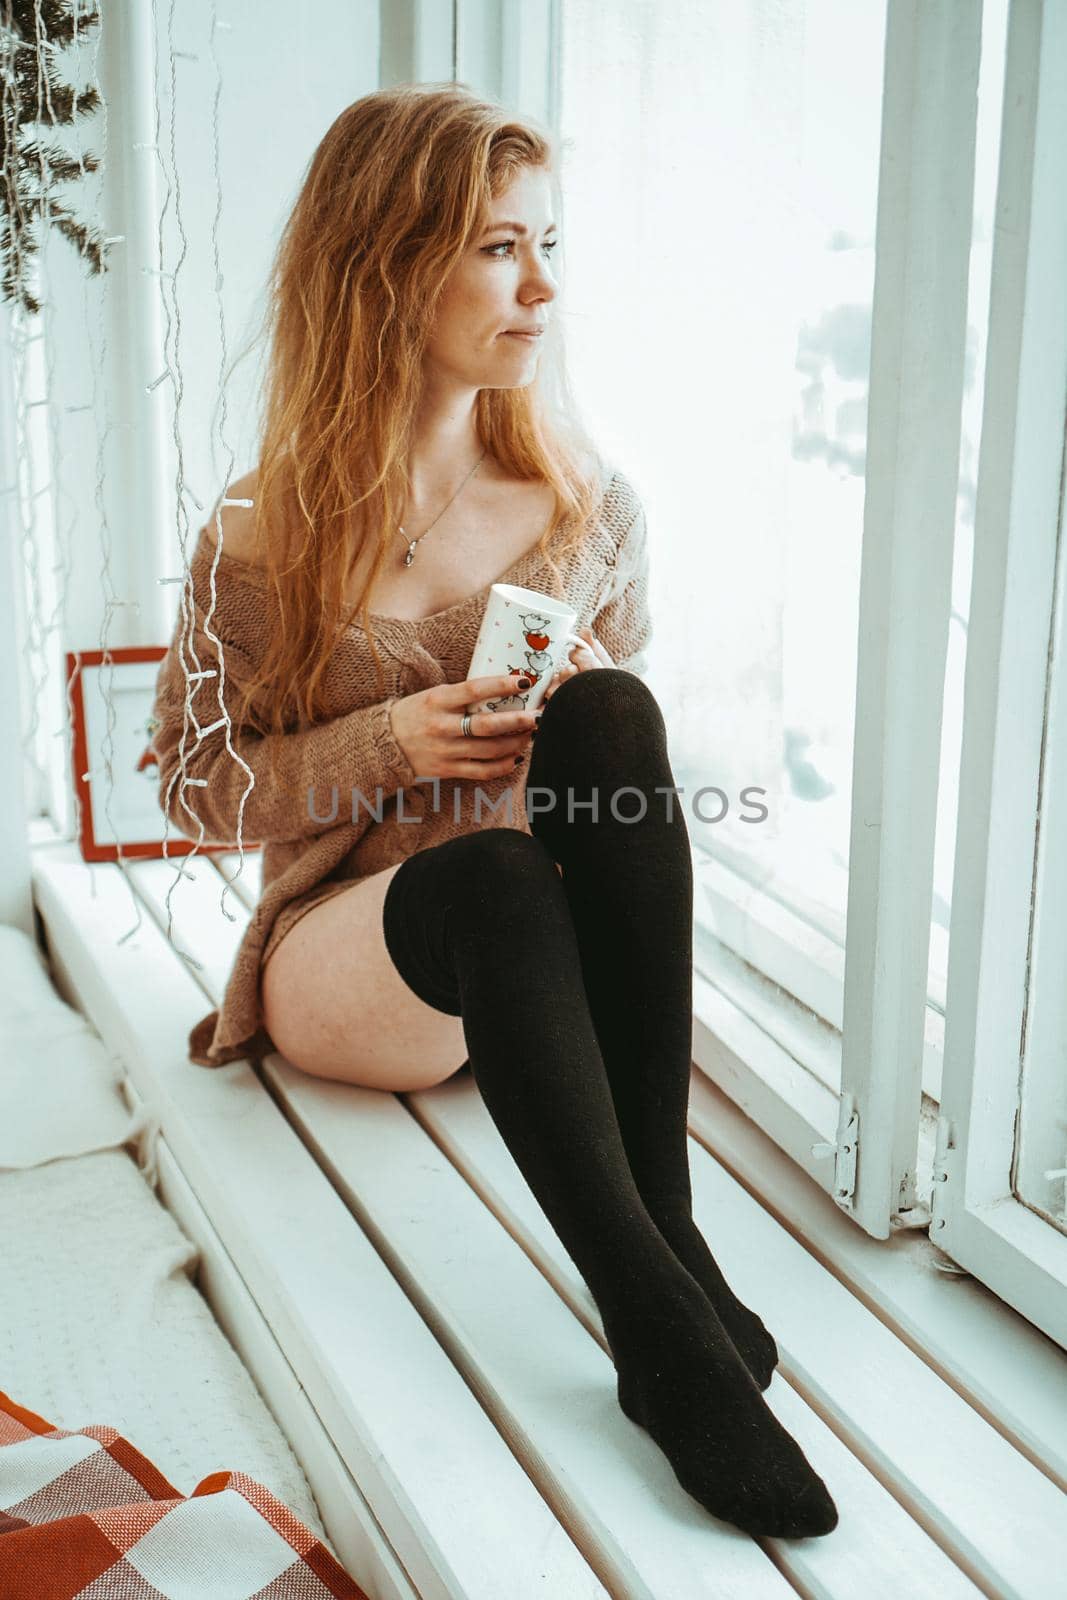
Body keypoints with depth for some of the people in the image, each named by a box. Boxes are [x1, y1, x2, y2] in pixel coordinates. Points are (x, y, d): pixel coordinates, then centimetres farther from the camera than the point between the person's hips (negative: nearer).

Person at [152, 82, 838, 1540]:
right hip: (348, 959, -2)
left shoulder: (593, 506, 3)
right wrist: (385, 742, -16)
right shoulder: (266, 539, -5)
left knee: (609, 712, -30)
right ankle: (657, 1315, -36)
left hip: (559, 948, 3)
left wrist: (580, 729, -11)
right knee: (492, 879, -38)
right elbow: (197, 787, 2)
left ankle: (665, 1227, -31)